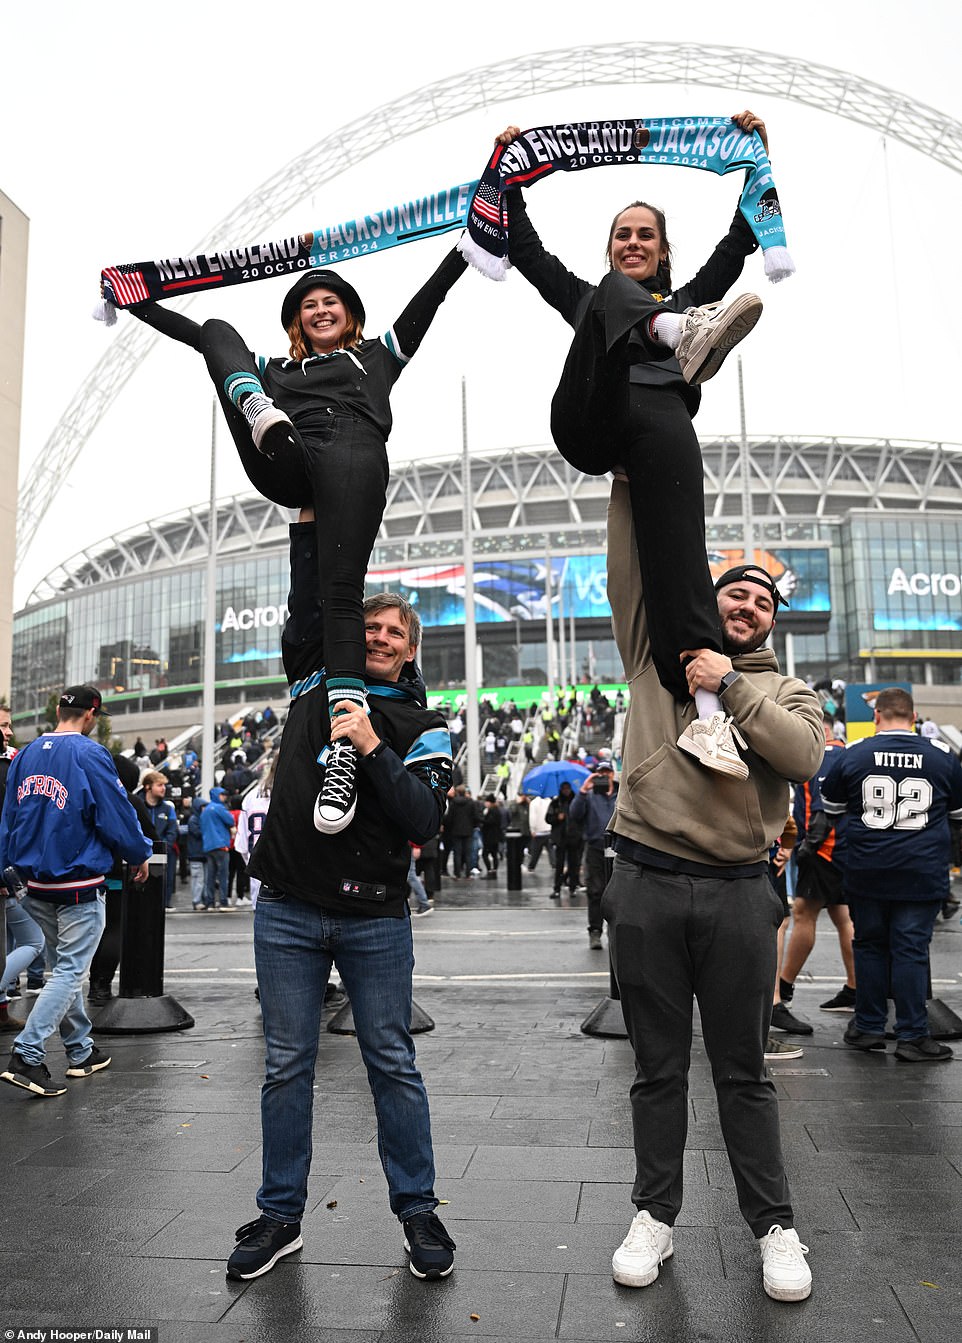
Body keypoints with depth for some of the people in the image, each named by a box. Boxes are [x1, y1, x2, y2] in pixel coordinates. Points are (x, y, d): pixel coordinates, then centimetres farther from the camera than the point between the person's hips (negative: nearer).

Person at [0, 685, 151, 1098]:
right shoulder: (90, 755, -15)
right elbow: (117, 816, -13)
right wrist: (139, 856, 3)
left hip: (36, 884, 7)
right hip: (79, 885, -7)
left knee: (63, 967, 17)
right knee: (69, 971, 0)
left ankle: (81, 1052, 26)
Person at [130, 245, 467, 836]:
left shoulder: (377, 355, 36)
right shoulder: (277, 370, 40)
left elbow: (430, 295, 31)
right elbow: (200, 334, 40)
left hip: (352, 451, -3)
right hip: (284, 468, 3)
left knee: (343, 590, -26)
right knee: (222, 333, -5)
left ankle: (346, 750, -39)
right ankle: (266, 422, -40)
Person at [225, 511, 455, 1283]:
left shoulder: (423, 727, 1)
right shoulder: (316, 683, 9)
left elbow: (426, 821, -10)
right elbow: (308, 604, 3)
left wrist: (373, 749, -20)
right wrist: (312, 519, -1)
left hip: (374, 917, -2)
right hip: (288, 911, 2)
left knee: (393, 1065, 6)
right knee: (287, 1066, 10)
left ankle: (418, 1210, 22)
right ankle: (281, 1217, 25)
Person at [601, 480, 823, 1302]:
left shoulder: (782, 691, 12)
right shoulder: (658, 652, 12)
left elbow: (804, 756, -9)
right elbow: (631, 561, 5)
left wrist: (731, 686, -11)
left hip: (739, 895, 0)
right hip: (647, 887, 0)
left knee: (744, 1071, 10)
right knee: (658, 1069, 11)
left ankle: (774, 1225, 26)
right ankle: (656, 1216, 27)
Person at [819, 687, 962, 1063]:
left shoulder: (852, 754, -3)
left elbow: (831, 806, 12)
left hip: (867, 873, 1)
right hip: (923, 874, 0)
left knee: (869, 945, 12)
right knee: (911, 950, 3)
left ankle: (868, 1027, 21)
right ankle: (912, 1036, 7)